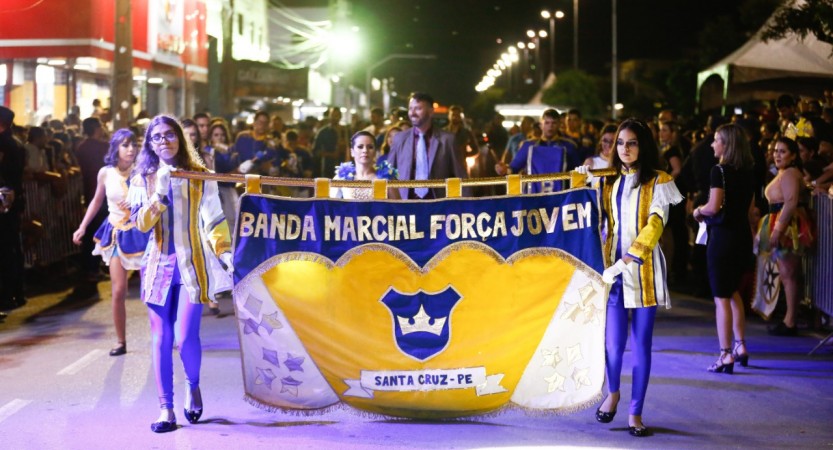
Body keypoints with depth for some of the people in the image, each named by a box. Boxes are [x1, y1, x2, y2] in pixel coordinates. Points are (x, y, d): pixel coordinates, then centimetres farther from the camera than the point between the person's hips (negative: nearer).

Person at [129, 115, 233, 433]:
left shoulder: (200, 177, 3)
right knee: (161, 339, 1)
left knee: (186, 337, -10)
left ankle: (193, 387, 19)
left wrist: (225, 252, -10)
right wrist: (159, 194, -15)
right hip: (159, 266, 2)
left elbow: (213, 219, 2)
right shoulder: (143, 179, 7)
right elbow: (141, 224, -2)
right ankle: (166, 408, 9)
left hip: (192, 265, -2)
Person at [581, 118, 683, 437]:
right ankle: (613, 392, 25)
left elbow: (654, 226, -11)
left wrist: (626, 261, -20)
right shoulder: (610, 181, 12)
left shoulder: (658, 182, -1)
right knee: (613, 342, -3)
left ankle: (635, 412, 9)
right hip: (613, 269, 2)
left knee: (641, 343, 1)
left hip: (644, 270, -2)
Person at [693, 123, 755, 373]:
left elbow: (714, 206, -23)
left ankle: (726, 355, -1)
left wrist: (699, 210, -2)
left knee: (722, 298, -2)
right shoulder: (748, 172, 7)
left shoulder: (720, 170, -15)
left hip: (723, 236, -8)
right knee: (733, 291, 22)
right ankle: (740, 346, 24)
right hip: (743, 235, 8)